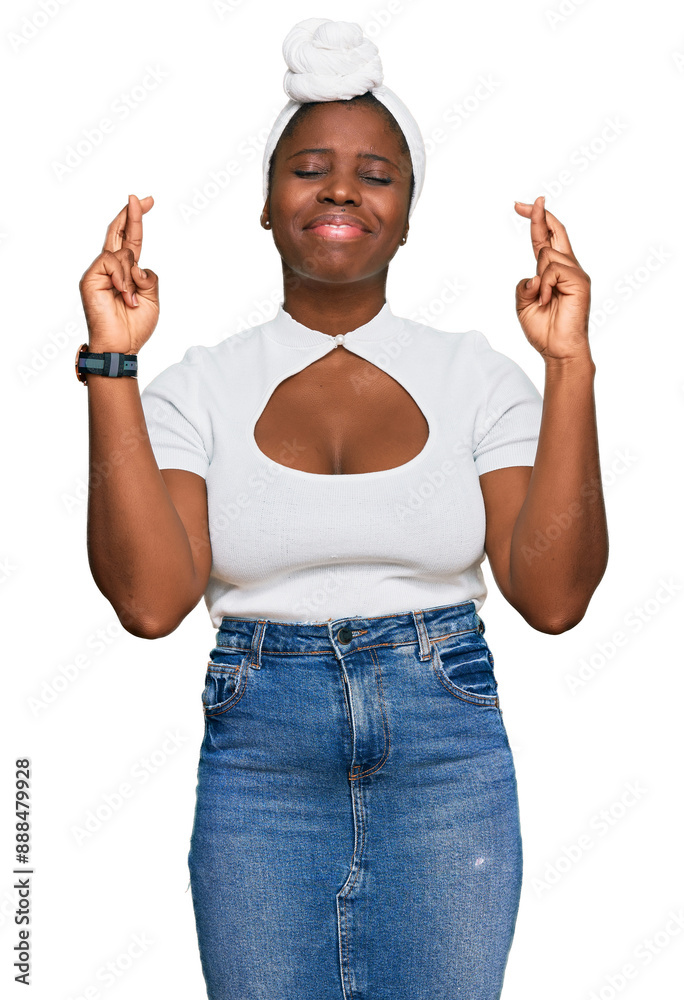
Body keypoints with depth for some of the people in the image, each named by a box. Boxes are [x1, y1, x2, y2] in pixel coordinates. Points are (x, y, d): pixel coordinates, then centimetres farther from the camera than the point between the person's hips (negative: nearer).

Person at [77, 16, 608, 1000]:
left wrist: (570, 364, -15)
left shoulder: (475, 376, 0)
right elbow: (150, 598, -15)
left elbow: (552, 595, -10)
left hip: (448, 753, 1)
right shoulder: (201, 386, -1)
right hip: (258, 758, 0)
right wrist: (113, 362, -16)